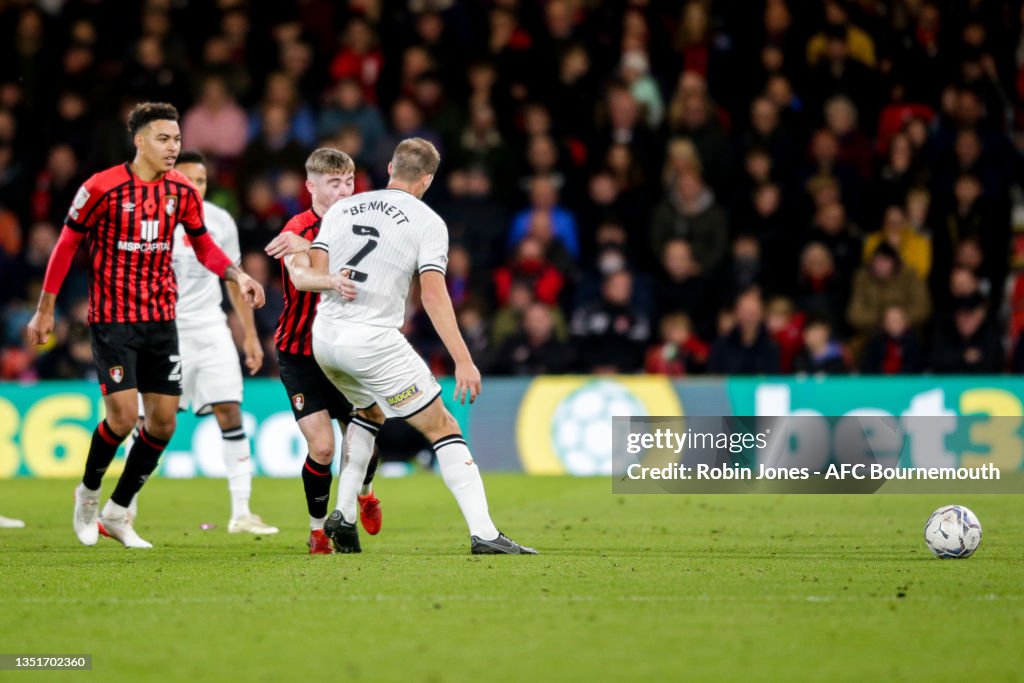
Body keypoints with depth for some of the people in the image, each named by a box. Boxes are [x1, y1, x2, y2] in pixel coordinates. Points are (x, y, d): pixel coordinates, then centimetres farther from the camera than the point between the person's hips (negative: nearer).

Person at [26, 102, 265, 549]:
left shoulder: (182, 190, 1)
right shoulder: (103, 188, -13)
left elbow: (203, 246, 15)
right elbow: (67, 244, -3)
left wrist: (238, 276, -3)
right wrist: (45, 308, -1)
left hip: (161, 318, 5)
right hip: (113, 317, -5)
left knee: (163, 422, 2)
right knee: (123, 416, -14)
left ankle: (117, 512, 18)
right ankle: (88, 492, 15)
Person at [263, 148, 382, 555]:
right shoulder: (298, 230, -17)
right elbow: (300, 277, -36)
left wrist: (307, 245, -34)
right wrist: (331, 281, -58)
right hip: (300, 353, -4)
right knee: (322, 447, -14)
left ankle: (364, 493, 38)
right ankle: (318, 529, 8)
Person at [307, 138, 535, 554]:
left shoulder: (342, 209, 10)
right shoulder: (428, 222, -2)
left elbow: (317, 274, 2)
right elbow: (433, 293, -13)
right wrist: (463, 361, -16)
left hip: (324, 336, 6)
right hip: (374, 340, -5)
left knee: (370, 412, 32)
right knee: (442, 428, 3)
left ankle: (343, 516, 23)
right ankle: (484, 534, -7)